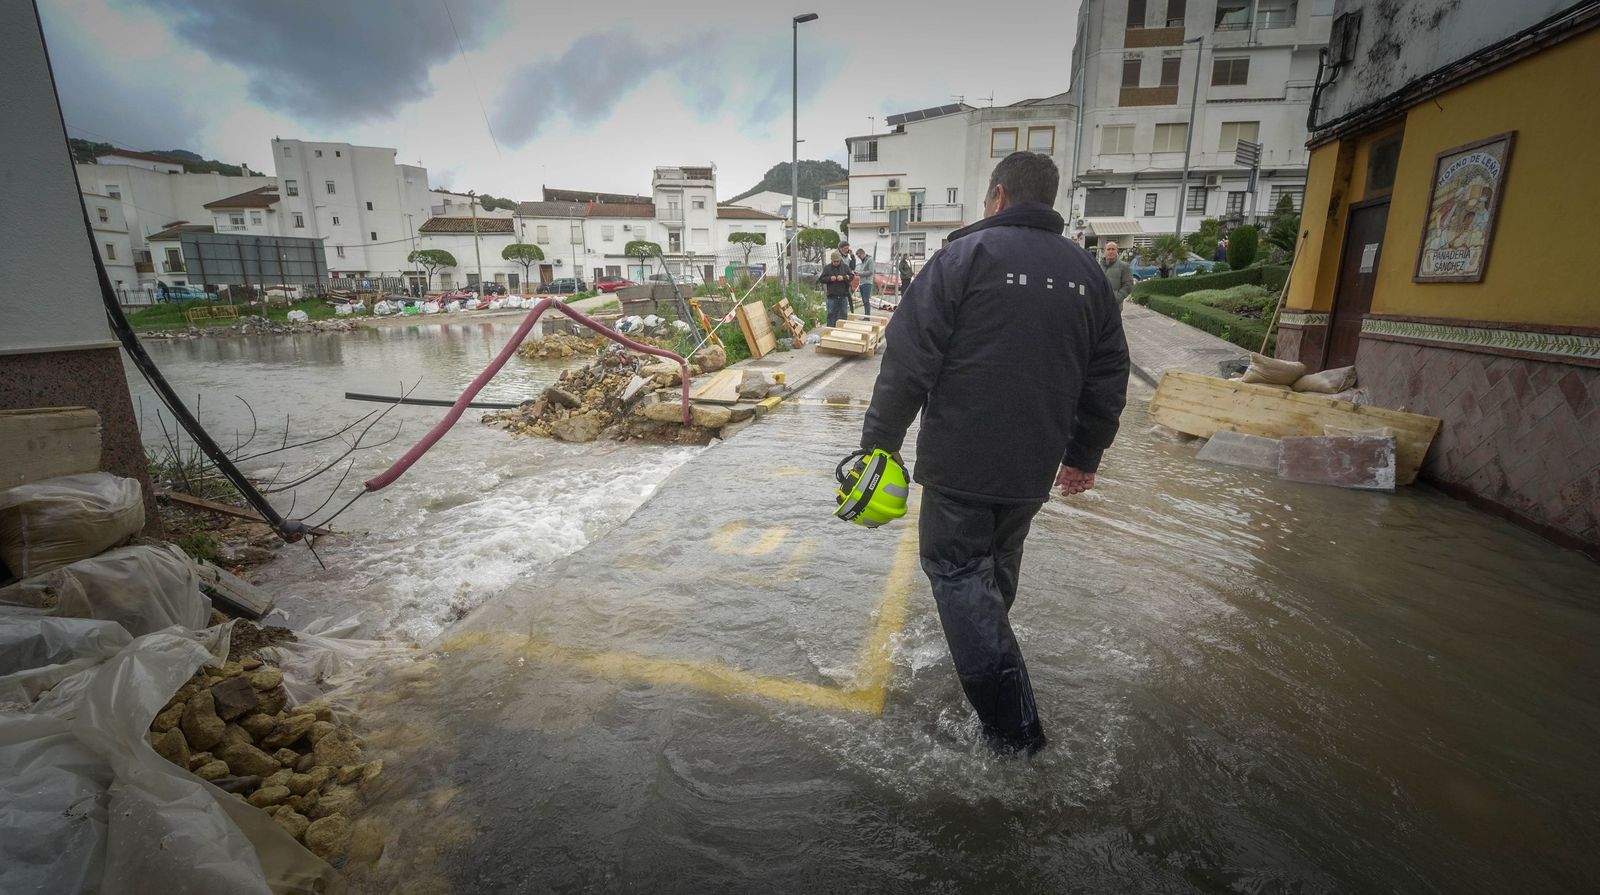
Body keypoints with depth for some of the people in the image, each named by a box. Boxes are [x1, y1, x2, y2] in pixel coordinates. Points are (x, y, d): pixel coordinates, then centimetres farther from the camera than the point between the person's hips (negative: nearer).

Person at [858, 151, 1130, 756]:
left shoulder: (966, 255, -8)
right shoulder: (1087, 271, 10)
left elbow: (908, 359, -14)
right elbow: (1109, 377, 15)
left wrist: (880, 441, -7)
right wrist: (1085, 455, 25)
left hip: (961, 461, -6)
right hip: (1034, 466, 6)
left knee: (957, 569, 4)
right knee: (997, 564, 24)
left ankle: (1012, 725, 5)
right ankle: (983, 652, 45)